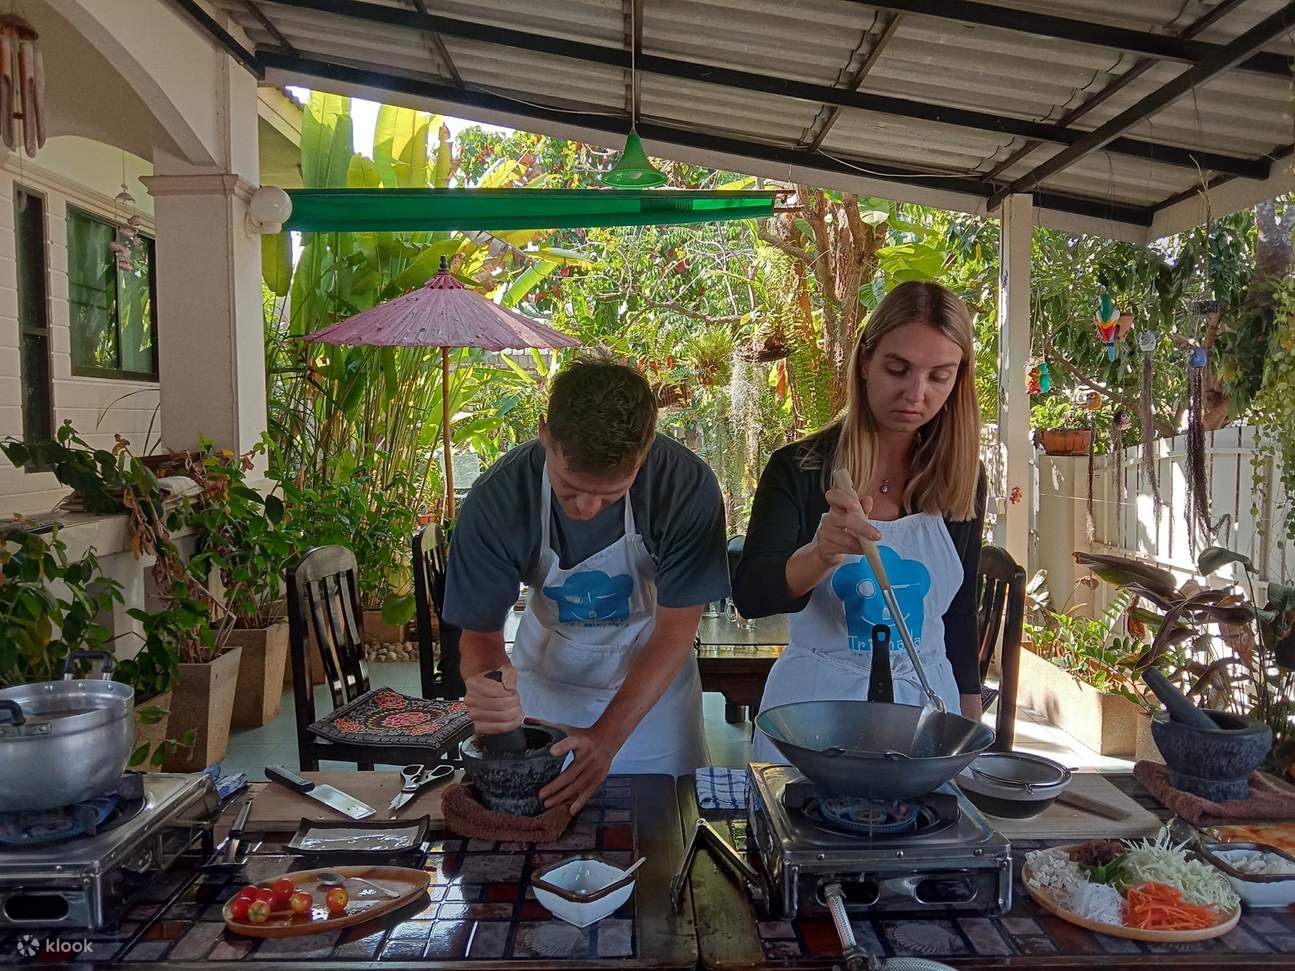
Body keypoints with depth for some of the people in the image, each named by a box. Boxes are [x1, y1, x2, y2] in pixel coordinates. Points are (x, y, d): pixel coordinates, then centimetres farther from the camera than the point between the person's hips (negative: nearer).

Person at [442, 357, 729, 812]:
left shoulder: (687, 486, -31)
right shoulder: (497, 500, -28)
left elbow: (675, 633, -21)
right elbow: (480, 633, -17)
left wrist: (607, 737, -31)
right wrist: (486, 686, -41)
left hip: (652, 675, 0)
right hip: (549, 670, 1)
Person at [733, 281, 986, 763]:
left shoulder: (963, 481, -1)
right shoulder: (799, 469, -11)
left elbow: (960, 614, 8)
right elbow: (749, 596, -19)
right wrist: (821, 554, -38)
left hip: (925, 703, 3)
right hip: (814, 703, -2)